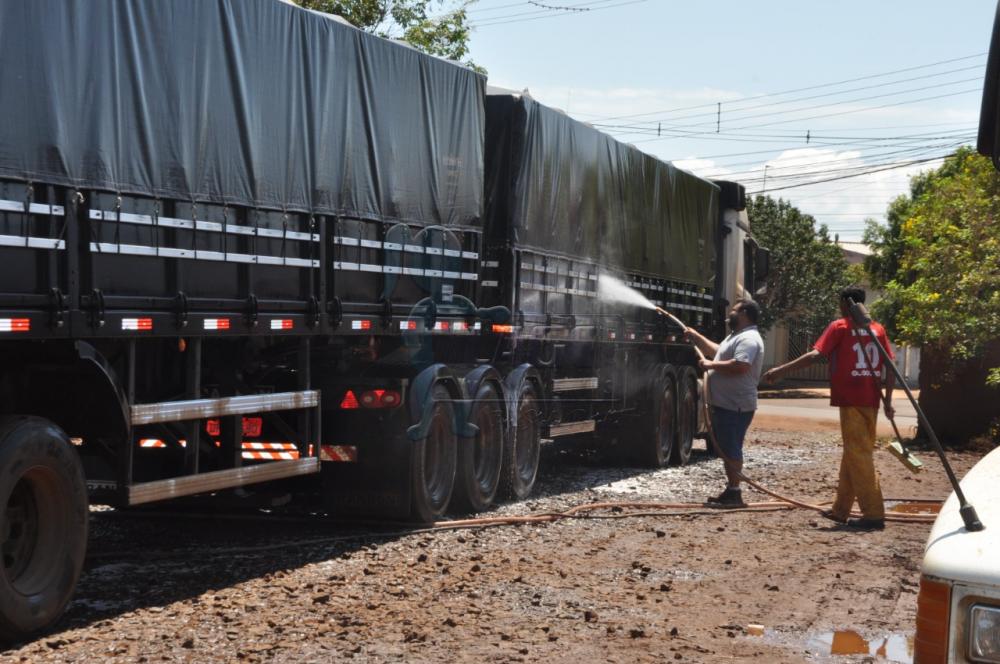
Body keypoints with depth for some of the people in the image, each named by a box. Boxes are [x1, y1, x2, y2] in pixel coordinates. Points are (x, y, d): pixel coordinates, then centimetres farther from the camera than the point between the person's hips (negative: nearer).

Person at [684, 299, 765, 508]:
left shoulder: (748, 339, -15)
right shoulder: (736, 336, 20)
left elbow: (740, 365, -29)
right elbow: (717, 351, 36)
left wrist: (711, 365, -19)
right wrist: (696, 337, 33)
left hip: (735, 406, -11)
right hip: (725, 404, 11)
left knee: (731, 449, -9)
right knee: (726, 448, 14)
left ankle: (734, 493, -7)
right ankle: (731, 490, 19)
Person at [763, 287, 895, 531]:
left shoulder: (840, 327, -5)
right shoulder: (877, 329, 12)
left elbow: (815, 354, -15)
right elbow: (890, 367, 9)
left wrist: (782, 370, -15)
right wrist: (888, 400, 14)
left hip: (850, 399, -6)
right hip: (871, 400, 6)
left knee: (858, 455, -5)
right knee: (853, 453, 14)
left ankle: (874, 514, -10)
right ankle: (841, 510, 22)